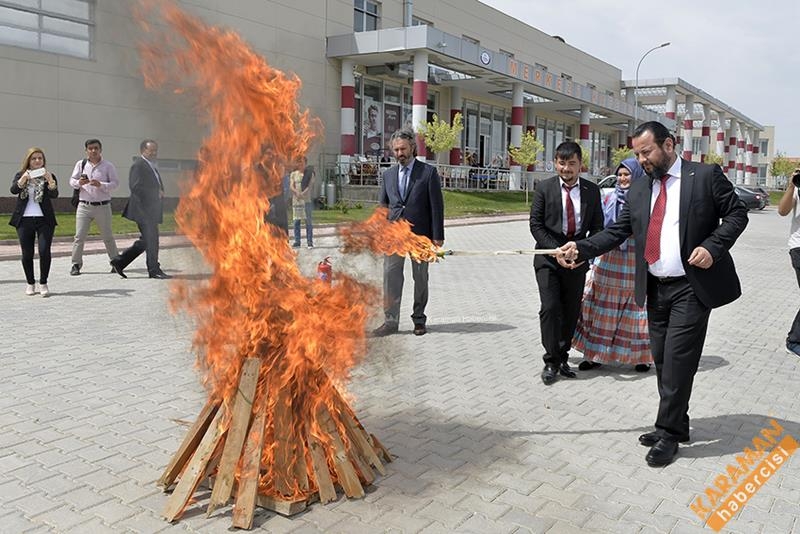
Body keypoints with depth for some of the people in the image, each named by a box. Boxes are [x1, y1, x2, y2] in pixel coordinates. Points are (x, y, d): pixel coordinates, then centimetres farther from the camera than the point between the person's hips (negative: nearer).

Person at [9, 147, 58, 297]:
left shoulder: (49, 176, 5)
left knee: (44, 251, -10)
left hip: (44, 219, -1)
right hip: (24, 220, 1)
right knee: (27, 254, 5)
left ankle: (43, 284, 2)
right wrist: (23, 179, -27)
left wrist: (50, 181, -28)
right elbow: (13, 190, -11)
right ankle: (30, 284, 18)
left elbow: (54, 195, -12)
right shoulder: (20, 175, 8)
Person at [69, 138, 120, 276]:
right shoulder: (81, 164, 5)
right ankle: (76, 265, 9)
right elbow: (72, 181, 9)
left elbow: (115, 183, -5)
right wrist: (79, 183, -14)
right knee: (79, 236, 0)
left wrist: (100, 185, -21)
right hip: (84, 206, 1)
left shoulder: (108, 166, -1)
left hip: (103, 206, -1)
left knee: (108, 237, 10)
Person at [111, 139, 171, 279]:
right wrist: (155, 192, -17)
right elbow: (136, 188, -20)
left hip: (152, 210, 10)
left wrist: (160, 193, 6)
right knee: (151, 239, -4)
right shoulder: (138, 165, -11)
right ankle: (154, 270, 5)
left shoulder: (153, 166, 19)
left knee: (146, 241, 13)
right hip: (143, 209, -10)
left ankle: (119, 262, 21)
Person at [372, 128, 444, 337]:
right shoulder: (388, 174, 11)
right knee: (391, 277, -3)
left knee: (420, 278, 7)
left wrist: (437, 236, -8)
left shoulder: (429, 172, -1)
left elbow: (437, 206, -3)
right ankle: (390, 321, 2)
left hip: (420, 235, -3)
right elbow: (382, 206, 14)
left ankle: (419, 320, 20)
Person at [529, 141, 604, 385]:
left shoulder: (592, 191, 5)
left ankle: (562, 358, 20)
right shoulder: (544, 188, -1)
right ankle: (551, 362, 2)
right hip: (548, 258, -2)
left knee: (571, 311, 7)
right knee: (550, 308, -9)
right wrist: (556, 250, -14)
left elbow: (597, 227, 6)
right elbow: (535, 224, -4)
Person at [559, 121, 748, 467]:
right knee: (663, 362, 11)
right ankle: (675, 426, 25)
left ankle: (668, 434, 5)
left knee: (677, 361, -7)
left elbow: (736, 213, -1)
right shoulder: (638, 191, 11)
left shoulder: (706, 176, -3)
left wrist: (713, 246, -17)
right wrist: (580, 249, -7)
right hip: (655, 289, 6)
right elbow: (616, 232, 7)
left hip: (692, 287, -5)